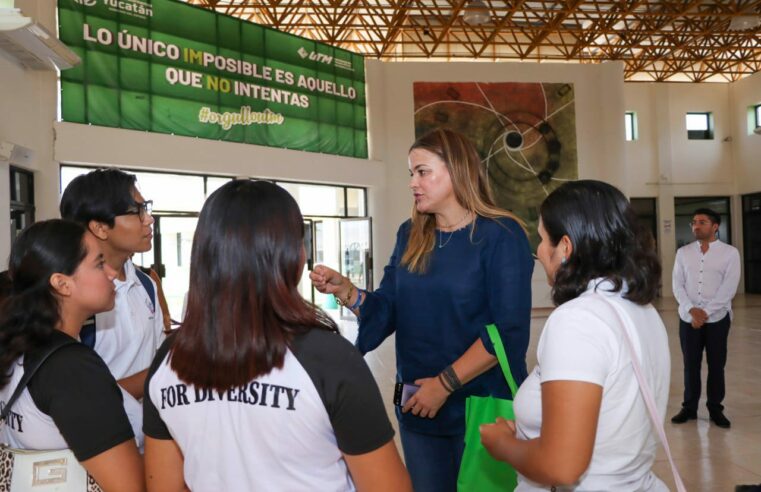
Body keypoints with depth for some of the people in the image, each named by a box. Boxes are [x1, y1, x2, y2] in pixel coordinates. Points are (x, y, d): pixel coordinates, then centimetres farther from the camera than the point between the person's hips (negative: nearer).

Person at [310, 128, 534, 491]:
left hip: (481, 406, -5)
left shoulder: (501, 235, -11)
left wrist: (446, 383, -19)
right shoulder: (410, 236, 7)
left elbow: (509, 331, -17)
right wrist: (344, 290, -11)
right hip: (418, 406, 5)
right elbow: (386, 311, 6)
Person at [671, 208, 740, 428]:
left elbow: (729, 288, -9)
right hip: (688, 318, 2)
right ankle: (689, 407, 19)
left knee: (716, 365, 7)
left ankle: (715, 408, 21)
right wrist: (692, 310, -13)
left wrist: (706, 312, -15)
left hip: (717, 318, -2)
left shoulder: (730, 252, -2)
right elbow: (677, 285, 1)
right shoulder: (683, 252, 6)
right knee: (690, 364, 7)